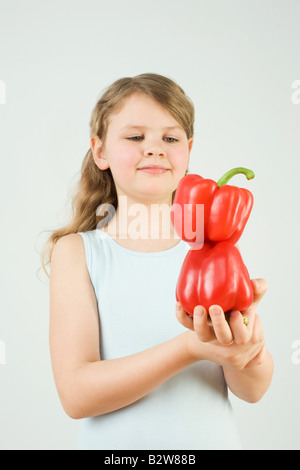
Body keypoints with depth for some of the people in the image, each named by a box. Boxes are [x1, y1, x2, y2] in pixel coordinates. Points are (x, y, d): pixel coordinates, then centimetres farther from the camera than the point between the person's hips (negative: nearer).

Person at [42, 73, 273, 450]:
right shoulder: (77, 250, -11)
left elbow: (253, 390, -8)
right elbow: (77, 395, -18)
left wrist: (241, 342, -29)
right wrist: (191, 347, -29)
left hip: (212, 437, 2)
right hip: (115, 443, -1)